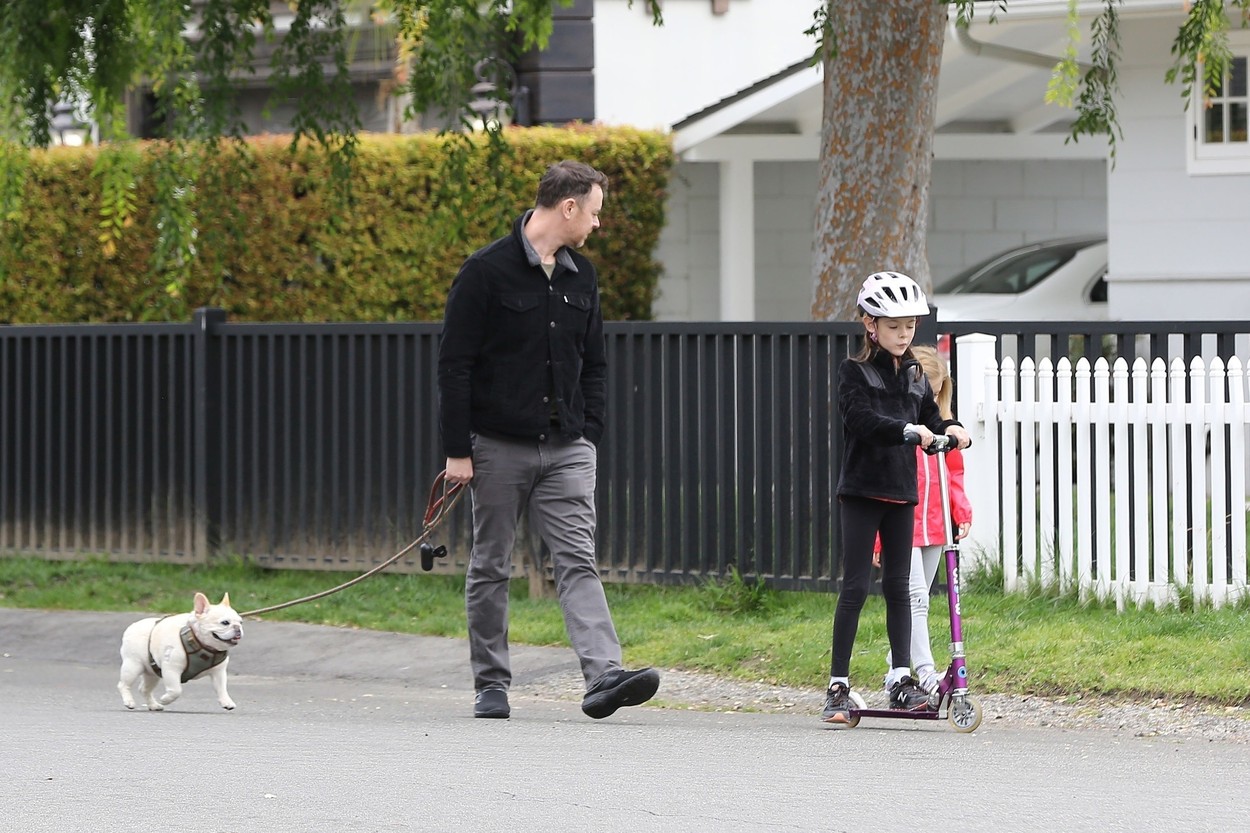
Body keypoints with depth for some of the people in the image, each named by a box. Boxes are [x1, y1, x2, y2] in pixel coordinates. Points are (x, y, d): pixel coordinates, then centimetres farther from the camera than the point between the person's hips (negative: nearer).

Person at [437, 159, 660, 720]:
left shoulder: (581, 277, 12)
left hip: (567, 450, 4)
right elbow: (454, 366, -8)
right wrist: (457, 450, -12)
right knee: (490, 568, 5)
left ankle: (604, 675, -20)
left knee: (578, 561, -8)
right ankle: (491, 685, 14)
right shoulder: (487, 271, -7)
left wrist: (590, 436, 10)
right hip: (499, 447, -4)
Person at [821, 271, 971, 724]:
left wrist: (950, 429, -13)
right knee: (855, 587, -6)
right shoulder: (855, 372, -5)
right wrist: (907, 429, -34)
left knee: (898, 586, 6)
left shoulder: (915, 376, 12)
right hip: (862, 491, -5)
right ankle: (838, 686, -3)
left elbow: (930, 419, 10)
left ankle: (901, 680, 10)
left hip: (901, 494, 5)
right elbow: (863, 418, -20)